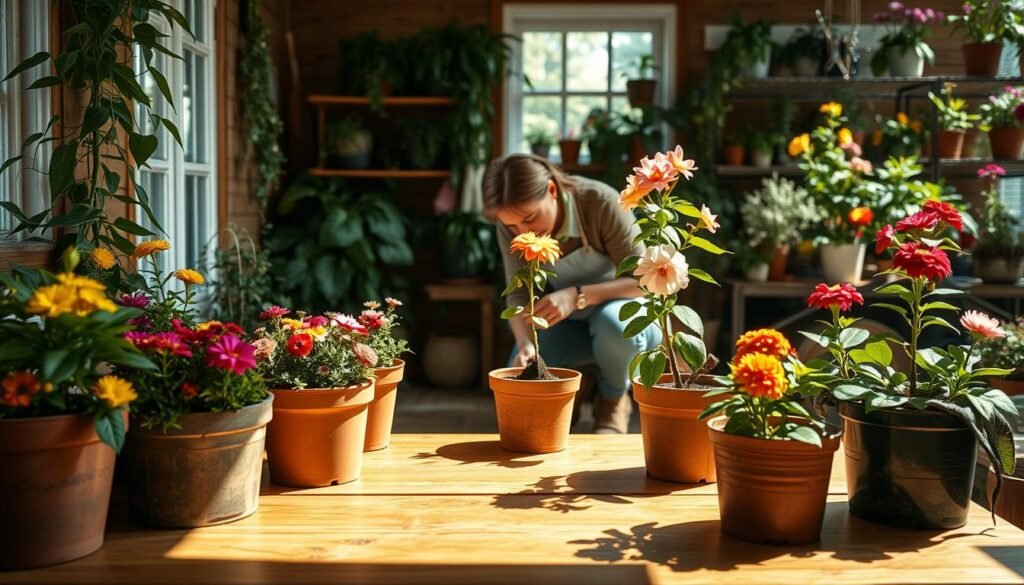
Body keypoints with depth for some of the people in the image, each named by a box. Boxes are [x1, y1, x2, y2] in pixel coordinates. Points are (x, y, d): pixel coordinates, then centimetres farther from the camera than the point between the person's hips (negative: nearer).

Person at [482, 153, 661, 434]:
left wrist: (577, 295, -42)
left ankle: (613, 399, -7)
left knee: (613, 324, -39)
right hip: (567, 320, 3)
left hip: (621, 308, -3)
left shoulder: (600, 202, -29)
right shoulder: (512, 225, -17)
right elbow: (518, 294, -17)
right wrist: (526, 344, -38)